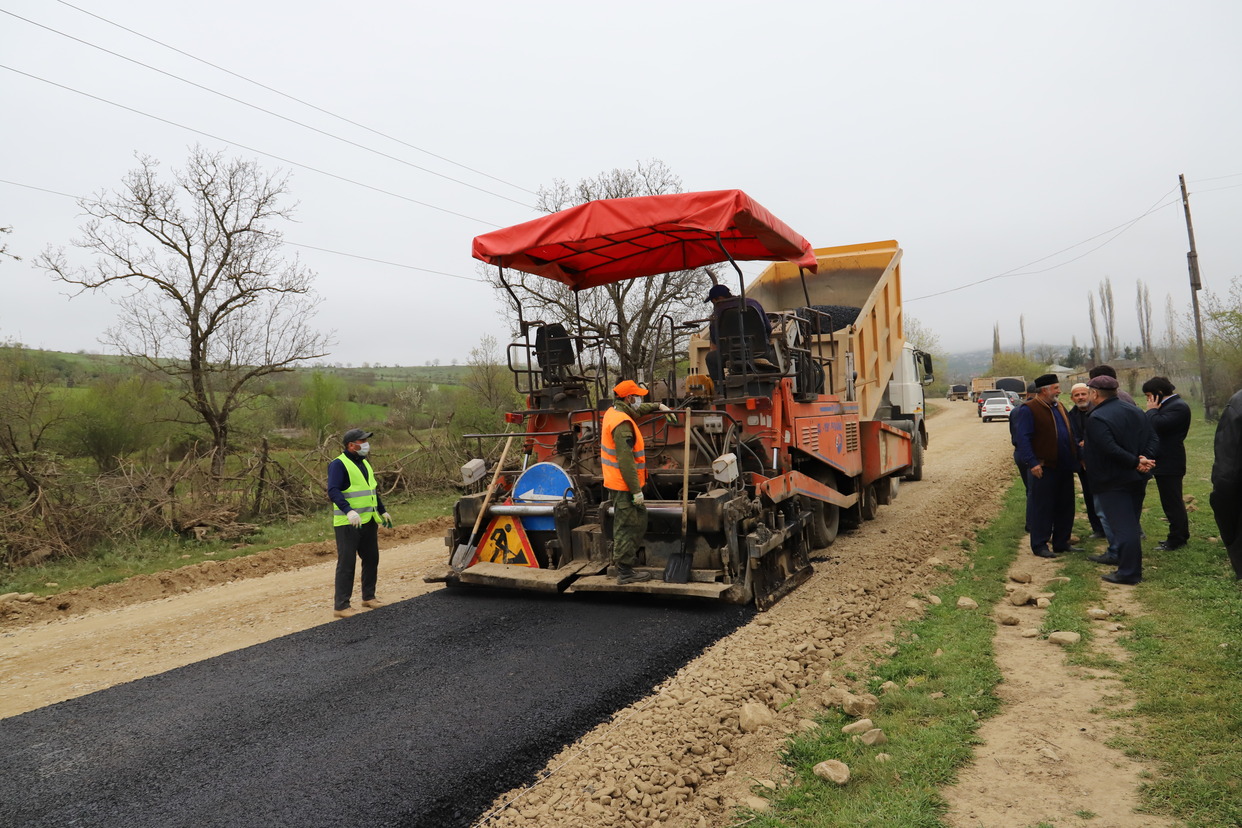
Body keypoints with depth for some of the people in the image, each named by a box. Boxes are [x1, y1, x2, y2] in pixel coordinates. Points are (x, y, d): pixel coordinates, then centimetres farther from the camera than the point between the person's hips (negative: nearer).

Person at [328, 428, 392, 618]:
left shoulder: (364, 463, 15)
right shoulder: (338, 464, -13)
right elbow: (333, 491, -25)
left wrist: (383, 511, 25)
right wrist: (348, 511, -38)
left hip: (368, 522, 8)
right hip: (348, 524, -8)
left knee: (371, 559, 14)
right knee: (346, 563, -5)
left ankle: (368, 597, 28)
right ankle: (341, 606, 1)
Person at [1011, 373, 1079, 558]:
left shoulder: (1059, 407, 15)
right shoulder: (1028, 410, -10)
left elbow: (1070, 434, 22)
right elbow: (1023, 438, -15)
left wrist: (1078, 456, 14)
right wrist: (1032, 463, -20)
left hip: (1065, 467, 8)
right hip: (1044, 467, -8)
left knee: (1065, 507, 12)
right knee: (1041, 507, -2)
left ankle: (1061, 543, 23)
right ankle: (1039, 545, 6)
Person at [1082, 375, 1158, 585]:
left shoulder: (1096, 418, -19)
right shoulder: (1134, 411, 8)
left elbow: (1110, 449, -29)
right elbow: (1153, 439, 3)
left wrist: (1136, 462, -21)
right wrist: (1144, 459, -9)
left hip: (1111, 481, -9)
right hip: (1135, 479, 9)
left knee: (1122, 526, -5)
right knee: (1131, 523, 21)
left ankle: (1128, 572, -1)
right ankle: (1133, 565, 34)